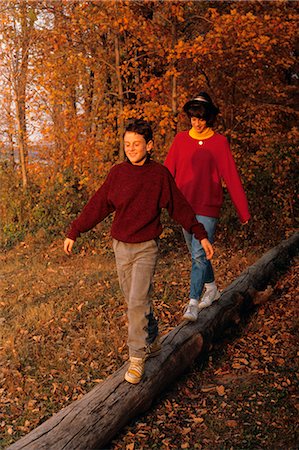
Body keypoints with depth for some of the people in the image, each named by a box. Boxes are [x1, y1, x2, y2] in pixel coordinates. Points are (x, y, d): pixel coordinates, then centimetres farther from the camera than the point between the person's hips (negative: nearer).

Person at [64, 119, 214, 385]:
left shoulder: (160, 174, -6)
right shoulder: (117, 173, 1)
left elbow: (179, 207, 0)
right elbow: (98, 206, 6)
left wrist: (201, 235, -1)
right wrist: (74, 232, 7)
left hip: (146, 248, -3)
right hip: (121, 247, 4)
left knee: (137, 302, -12)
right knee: (135, 301, 12)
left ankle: (137, 357, -1)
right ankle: (152, 342, 32)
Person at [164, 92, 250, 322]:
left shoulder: (219, 142, -4)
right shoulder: (181, 139, 4)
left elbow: (231, 177, -5)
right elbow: (167, 172, 3)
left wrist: (244, 211, -5)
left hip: (208, 208, -4)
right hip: (185, 207, 4)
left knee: (199, 255, -9)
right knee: (197, 253, 15)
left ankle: (193, 303, -2)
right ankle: (211, 288, 35)